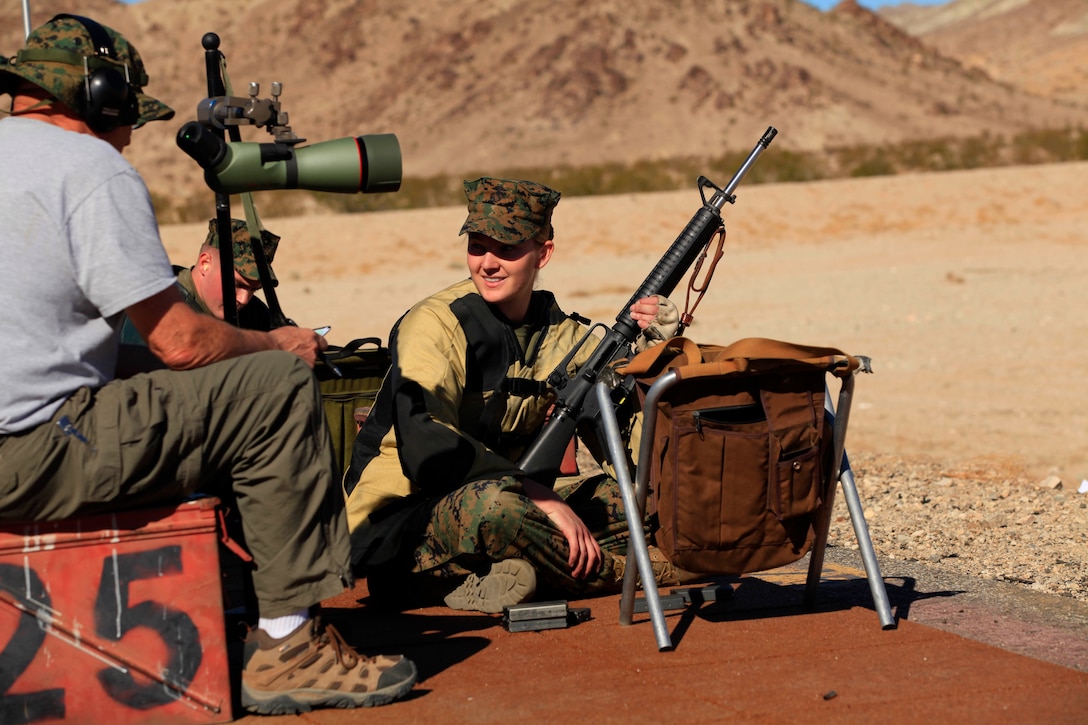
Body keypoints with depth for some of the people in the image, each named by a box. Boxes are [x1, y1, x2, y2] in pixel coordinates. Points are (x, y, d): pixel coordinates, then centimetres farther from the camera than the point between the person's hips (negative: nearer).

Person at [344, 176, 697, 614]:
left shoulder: (557, 332, 5)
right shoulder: (436, 324, -14)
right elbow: (425, 449, -27)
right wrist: (541, 497, -29)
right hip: (395, 525, -7)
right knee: (491, 502, -36)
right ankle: (664, 573, -16)